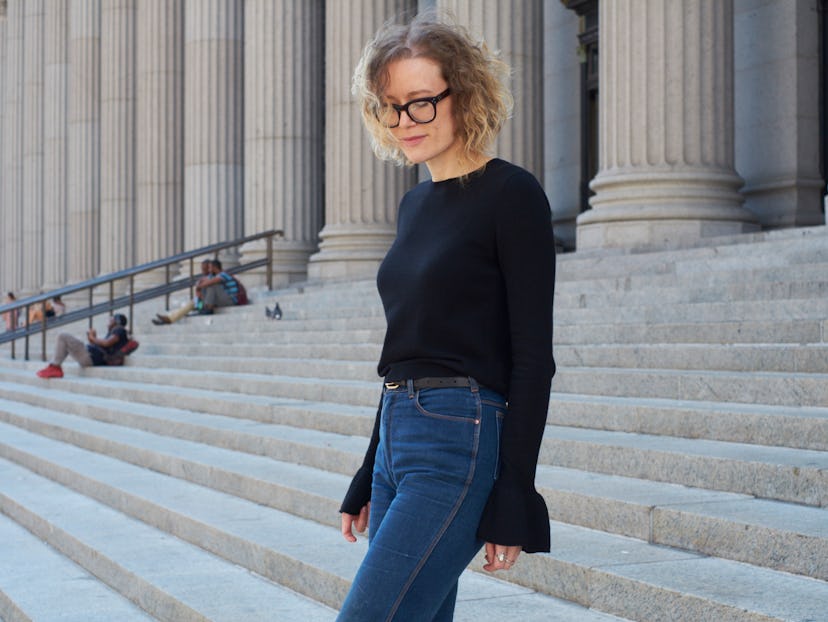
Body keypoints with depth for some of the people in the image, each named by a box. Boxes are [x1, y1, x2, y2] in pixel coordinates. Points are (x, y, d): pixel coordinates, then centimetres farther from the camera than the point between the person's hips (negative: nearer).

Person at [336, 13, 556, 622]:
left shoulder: (512, 194, -8)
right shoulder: (416, 204, 16)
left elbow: (533, 357, -11)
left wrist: (513, 501, -15)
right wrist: (368, 481, 21)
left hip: (462, 444, -8)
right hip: (398, 438, 8)